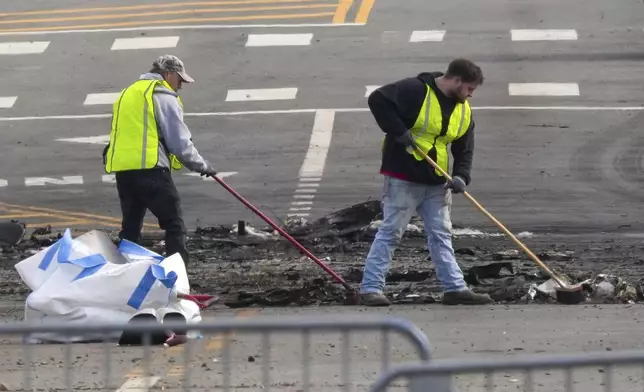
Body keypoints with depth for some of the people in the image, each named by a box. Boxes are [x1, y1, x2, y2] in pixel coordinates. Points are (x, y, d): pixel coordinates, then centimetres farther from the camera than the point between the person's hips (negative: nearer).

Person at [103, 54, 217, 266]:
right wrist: (202, 165, 8)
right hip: (150, 168, -8)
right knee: (174, 225, -5)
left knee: (130, 227, 15)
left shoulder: (128, 93, 25)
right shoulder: (163, 95, -1)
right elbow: (179, 141, -4)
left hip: (122, 168, 8)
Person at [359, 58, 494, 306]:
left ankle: (455, 288, 11)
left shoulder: (463, 111, 9)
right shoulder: (415, 91, -14)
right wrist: (399, 131, -21)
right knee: (390, 232, -6)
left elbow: (464, 150, 11)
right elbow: (377, 100, -18)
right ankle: (370, 288, -4)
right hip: (403, 178, -7)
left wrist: (461, 176, -7)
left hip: (437, 183, 7)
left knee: (441, 235, 9)